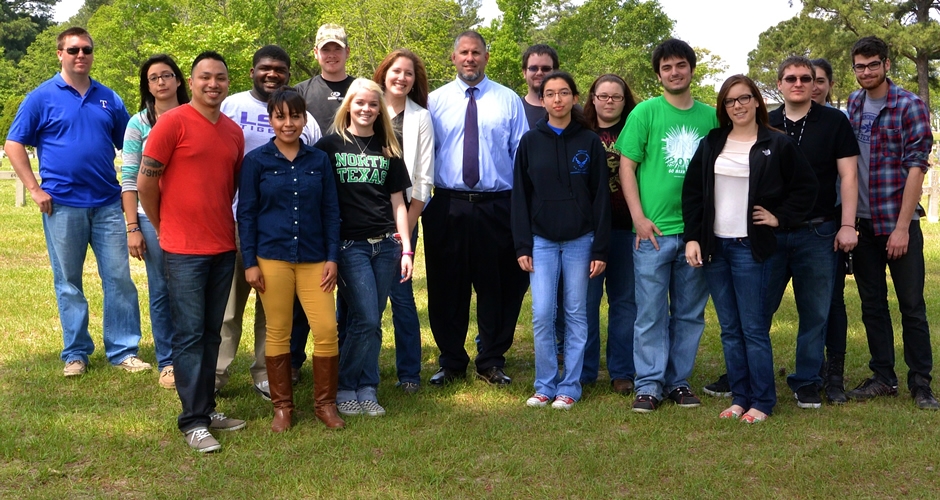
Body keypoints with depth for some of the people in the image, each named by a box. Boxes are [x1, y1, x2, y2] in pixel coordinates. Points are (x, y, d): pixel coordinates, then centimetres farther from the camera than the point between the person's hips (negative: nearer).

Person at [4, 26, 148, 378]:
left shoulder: (108, 98, 10)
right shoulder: (42, 97, 0)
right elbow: (13, 144, 1)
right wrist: (34, 189, -7)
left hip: (107, 204, 3)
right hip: (62, 205, -2)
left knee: (120, 278, 1)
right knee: (68, 283, 6)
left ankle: (123, 351, 10)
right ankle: (75, 354, 17)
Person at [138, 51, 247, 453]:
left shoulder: (234, 132, 10)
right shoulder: (173, 122, -8)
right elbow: (145, 181, -6)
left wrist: (222, 223, 14)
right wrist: (164, 228, 4)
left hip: (224, 247, 6)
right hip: (184, 250, -6)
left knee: (211, 334, 13)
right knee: (190, 335, -1)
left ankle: (207, 407, 23)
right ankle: (193, 421, 6)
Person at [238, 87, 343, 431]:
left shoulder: (319, 160, 7)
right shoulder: (256, 161, 2)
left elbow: (331, 211, 9)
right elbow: (246, 213, 2)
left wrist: (332, 257, 2)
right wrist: (250, 262, -3)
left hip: (314, 259, 2)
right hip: (272, 258, -1)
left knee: (327, 329, -5)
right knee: (278, 333, 5)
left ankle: (325, 403, 12)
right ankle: (282, 406, 19)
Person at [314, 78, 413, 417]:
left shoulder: (388, 150, 13)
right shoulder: (330, 145, 2)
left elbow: (397, 202, 13)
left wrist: (406, 248, 7)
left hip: (385, 245, 4)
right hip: (349, 245, -4)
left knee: (371, 323, 6)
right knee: (366, 320, -9)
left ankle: (366, 390, 17)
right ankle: (344, 389, 8)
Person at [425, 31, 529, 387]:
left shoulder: (508, 100, 6)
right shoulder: (435, 101, 7)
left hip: (497, 207, 0)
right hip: (447, 207, 0)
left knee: (498, 286, 6)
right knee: (446, 287, 6)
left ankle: (491, 362, 21)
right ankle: (451, 362, 21)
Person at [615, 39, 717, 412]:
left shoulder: (709, 116, 8)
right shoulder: (645, 112, -1)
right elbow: (627, 167, -2)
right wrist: (639, 218, -9)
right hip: (654, 230, -3)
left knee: (690, 313, 10)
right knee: (651, 313, 1)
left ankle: (679, 381, 21)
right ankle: (649, 384, 10)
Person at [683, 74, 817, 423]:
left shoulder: (777, 144, -1)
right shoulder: (710, 144, 10)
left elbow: (806, 187, 4)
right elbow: (692, 192, 8)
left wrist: (780, 218, -3)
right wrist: (692, 238, 1)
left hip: (751, 248, -4)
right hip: (713, 247, 4)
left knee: (754, 328, -2)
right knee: (729, 329, 9)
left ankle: (762, 402, 8)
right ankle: (740, 397, 18)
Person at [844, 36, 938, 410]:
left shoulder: (910, 106, -7)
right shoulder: (853, 104, 9)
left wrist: (902, 227, -16)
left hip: (898, 221, -5)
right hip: (862, 221, 5)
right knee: (872, 304, 11)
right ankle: (883, 377, 21)